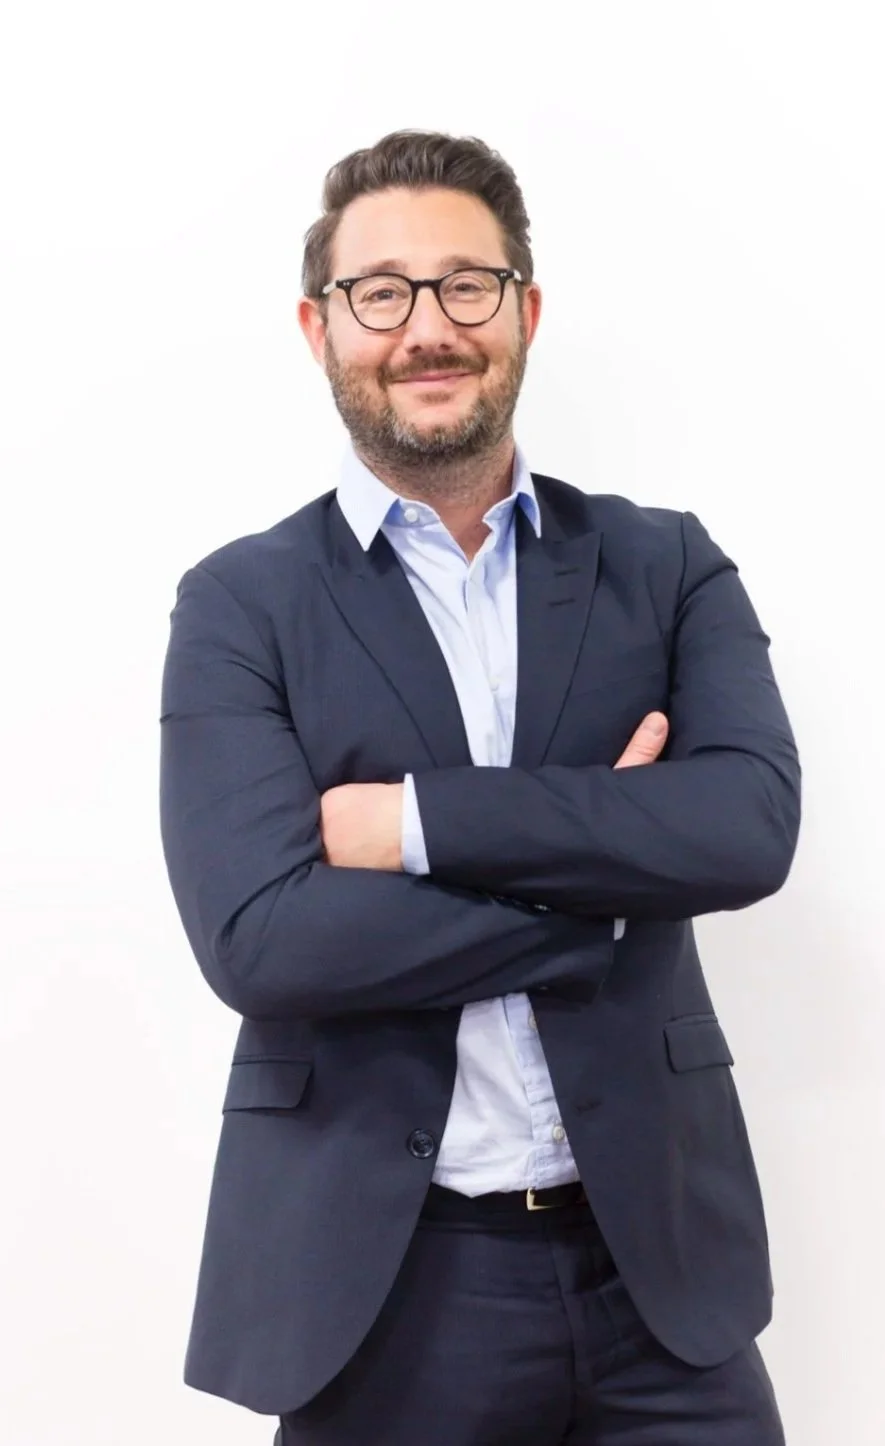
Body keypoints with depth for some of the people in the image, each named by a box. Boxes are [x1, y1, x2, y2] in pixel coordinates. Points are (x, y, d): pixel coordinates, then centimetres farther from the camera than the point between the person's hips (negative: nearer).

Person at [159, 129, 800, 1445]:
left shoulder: (666, 567, 4)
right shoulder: (241, 604, -2)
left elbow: (750, 824, -13)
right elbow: (258, 937, -15)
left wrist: (415, 820, -17)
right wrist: (610, 884, -12)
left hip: (658, 1257, 2)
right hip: (379, 1278, -1)